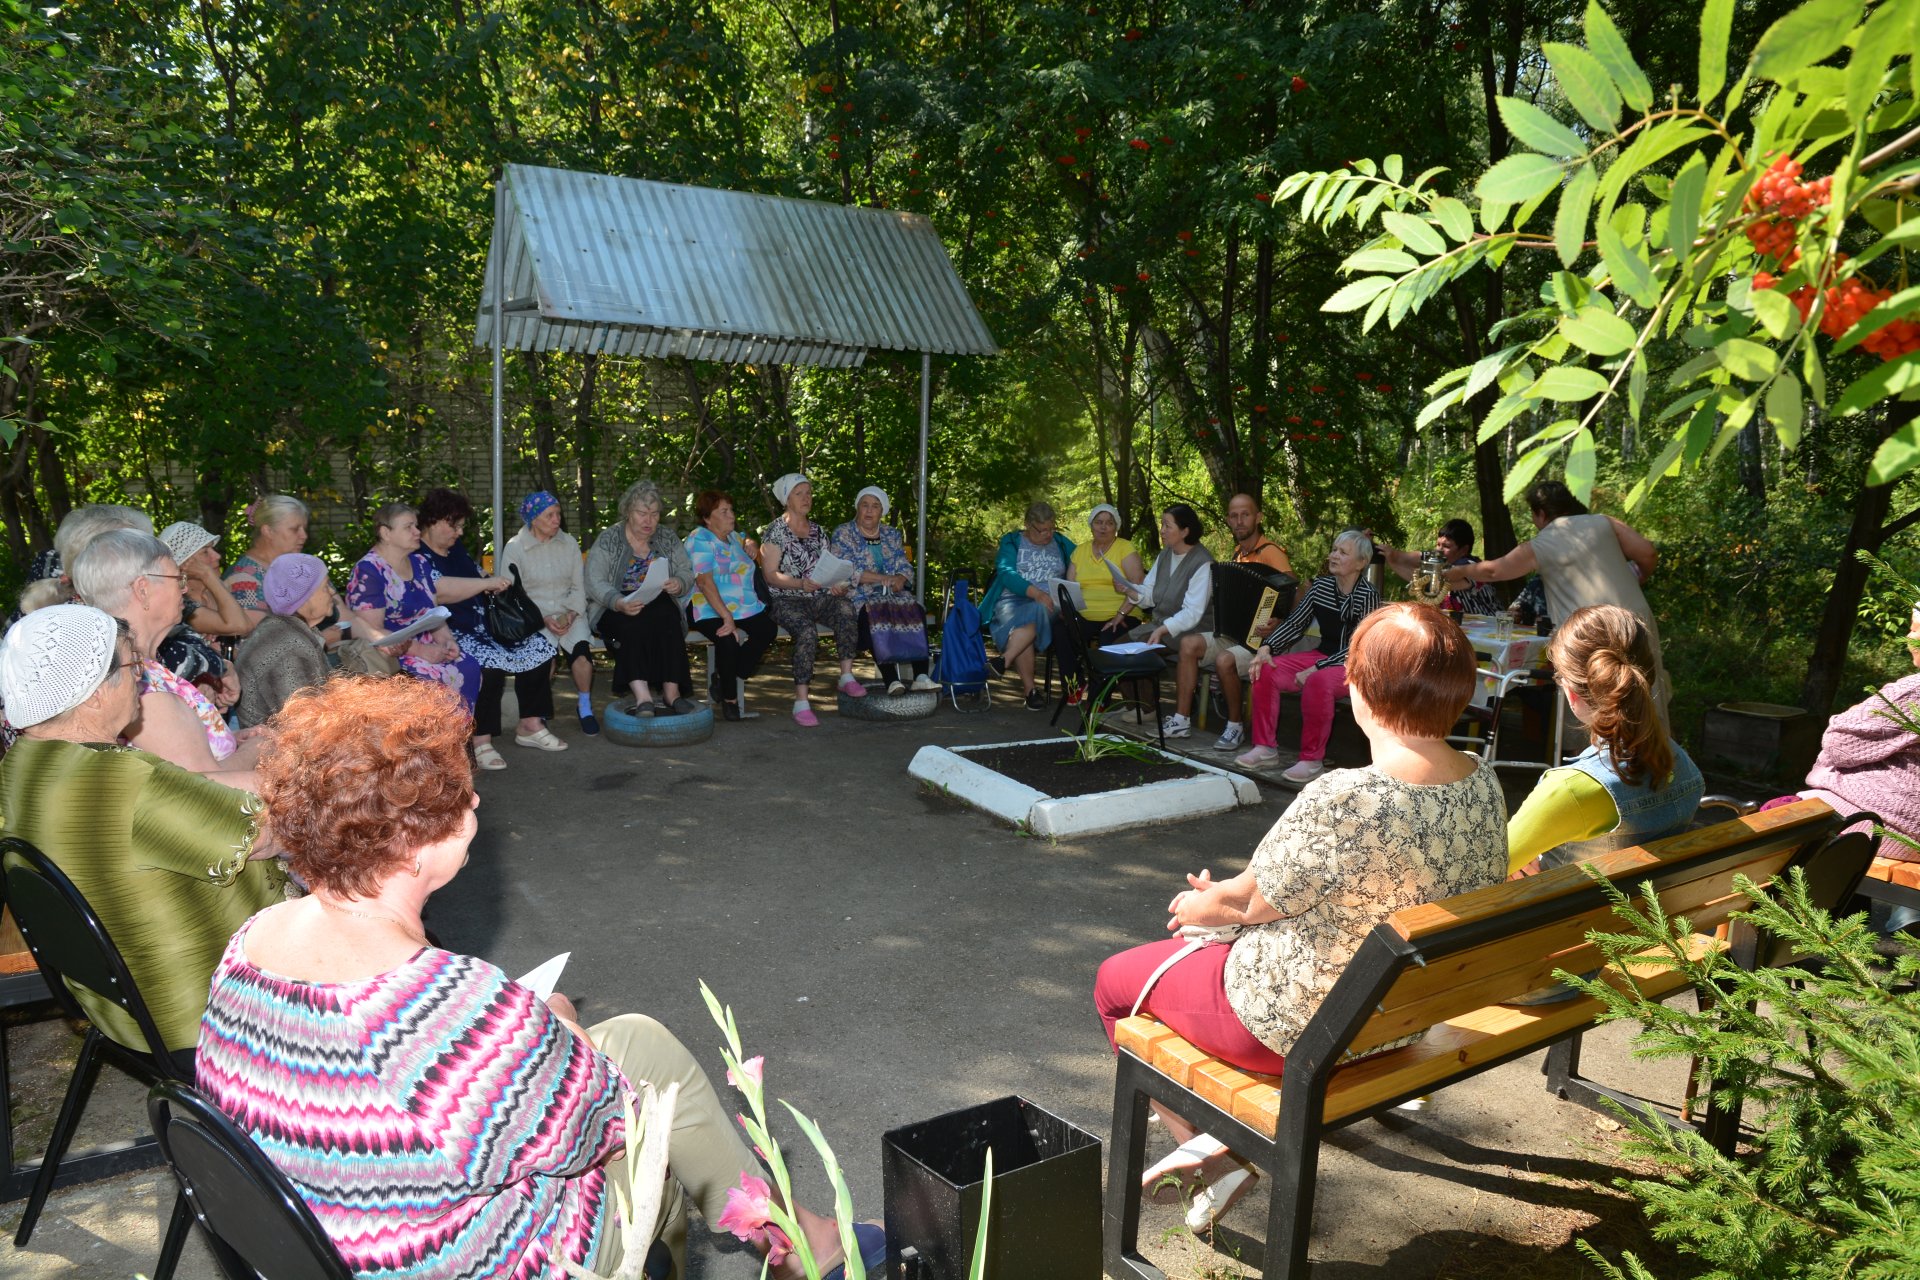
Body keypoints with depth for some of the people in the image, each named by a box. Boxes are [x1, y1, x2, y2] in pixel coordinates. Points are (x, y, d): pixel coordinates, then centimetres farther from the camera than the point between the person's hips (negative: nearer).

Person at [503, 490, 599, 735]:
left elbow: (579, 586, 11)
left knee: (581, 645, -29)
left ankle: (585, 708, -12)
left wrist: (571, 614, -8)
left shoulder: (569, 543, 11)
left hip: (568, 614, 3)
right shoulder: (514, 548, -1)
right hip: (532, 616, -2)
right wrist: (544, 618, -16)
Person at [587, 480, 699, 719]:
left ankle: (671, 693, -38)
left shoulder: (668, 539, 12)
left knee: (667, 618, -33)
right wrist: (619, 603, -28)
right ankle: (642, 696, -49)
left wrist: (679, 584, -17)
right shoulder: (607, 540, 1)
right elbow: (595, 583, -8)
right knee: (632, 625, -36)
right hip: (616, 609, -2)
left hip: (659, 604, 2)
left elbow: (687, 574, 10)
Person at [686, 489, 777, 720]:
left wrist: (749, 545, 21)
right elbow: (704, 581, -21)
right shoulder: (700, 539, -7)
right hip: (710, 610, -7)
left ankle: (725, 681, -7)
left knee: (767, 629, -22)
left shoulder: (732, 537, 20)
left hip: (745, 607, 8)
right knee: (728, 639, -36)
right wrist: (726, 617, -30)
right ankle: (730, 699, -13)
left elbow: (746, 541, 47)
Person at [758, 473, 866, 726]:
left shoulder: (818, 531, 19)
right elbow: (770, 575, -6)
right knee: (807, 632, -36)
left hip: (818, 597, 5)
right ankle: (800, 701, -34)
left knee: (844, 606, -31)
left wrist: (837, 584, -4)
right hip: (786, 599, -4)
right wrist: (800, 584, -22)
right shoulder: (775, 531, 2)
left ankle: (846, 676, -28)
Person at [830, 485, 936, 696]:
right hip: (858, 596, -4)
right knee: (875, 613, -36)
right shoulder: (843, 534, 5)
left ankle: (921, 675, -34)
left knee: (914, 610, -26)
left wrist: (899, 580, -14)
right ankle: (891, 679, -42)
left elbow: (906, 567, 12)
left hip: (893, 594, 4)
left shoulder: (892, 534, 18)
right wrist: (883, 578, -17)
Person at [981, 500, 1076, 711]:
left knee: (1034, 615, -38)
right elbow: (1006, 573, -7)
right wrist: (1035, 592, -23)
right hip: (1013, 600, -1)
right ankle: (1029, 690, -32)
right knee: (1017, 625, -36)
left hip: (1048, 605, 1)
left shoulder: (1061, 544, 18)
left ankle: (1004, 661, -39)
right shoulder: (1011, 542, 9)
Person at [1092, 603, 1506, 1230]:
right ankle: (1210, 1123, 34)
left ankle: (1203, 1147, 22)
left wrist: (1203, 905, 6)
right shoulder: (1485, 784, -10)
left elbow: (1251, 901, -19)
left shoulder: (1339, 801, -35)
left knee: (1116, 979, 16)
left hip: (1299, 1024, -8)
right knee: (1193, 942, 30)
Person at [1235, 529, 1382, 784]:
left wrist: (1316, 669, -25)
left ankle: (1312, 760, -24)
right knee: (1265, 671, -12)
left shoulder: (1367, 595, -14)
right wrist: (1266, 647, -11)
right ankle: (1265, 745, -2)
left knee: (1317, 682, -36)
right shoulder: (1320, 585, 4)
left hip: (1355, 667, -7)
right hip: (1322, 656, 7)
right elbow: (1295, 623, 5)